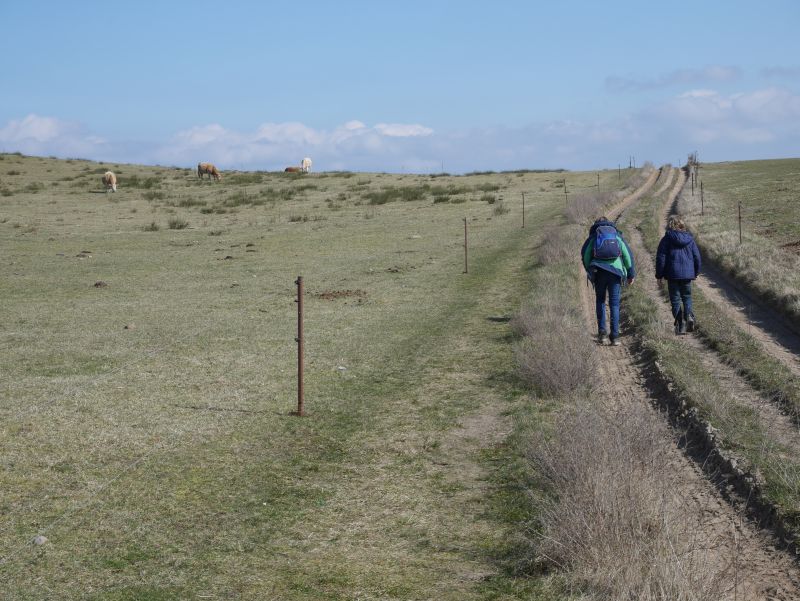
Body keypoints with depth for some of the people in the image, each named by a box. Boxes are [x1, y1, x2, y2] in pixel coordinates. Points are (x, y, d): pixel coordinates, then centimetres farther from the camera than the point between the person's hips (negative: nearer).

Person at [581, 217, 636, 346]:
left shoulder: (593, 237, 13)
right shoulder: (617, 236, 17)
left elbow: (585, 254, 0)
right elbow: (627, 255, 9)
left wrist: (589, 270, 10)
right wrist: (631, 274, 12)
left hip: (599, 272, 0)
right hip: (615, 271, 0)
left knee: (600, 301, 16)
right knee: (614, 304, 3)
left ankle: (602, 331, 2)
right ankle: (615, 336, -3)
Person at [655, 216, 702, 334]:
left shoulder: (667, 239, -5)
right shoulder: (690, 239, 5)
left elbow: (661, 258, -6)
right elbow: (697, 257, 9)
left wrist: (659, 275, 1)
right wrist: (696, 272, 22)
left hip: (673, 274, -3)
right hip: (687, 274, 3)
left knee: (675, 299, 3)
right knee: (687, 297, 16)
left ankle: (680, 324, -4)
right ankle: (688, 315, -11)